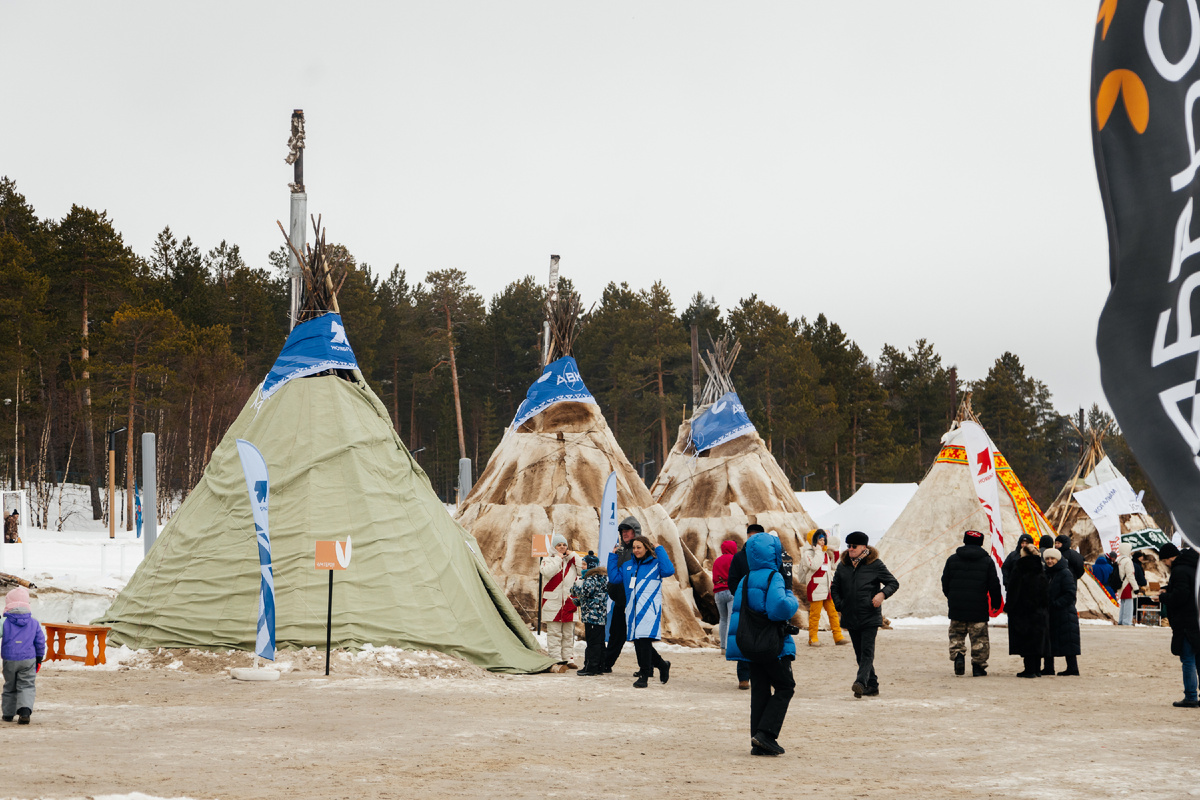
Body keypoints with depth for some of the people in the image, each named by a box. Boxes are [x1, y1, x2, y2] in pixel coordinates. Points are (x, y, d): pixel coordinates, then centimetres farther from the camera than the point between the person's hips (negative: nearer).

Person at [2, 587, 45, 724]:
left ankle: (8, 714, 24)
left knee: (9, 687, 16)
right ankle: (25, 711, -20)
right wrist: (39, 659, 15)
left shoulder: (4, 622, -6)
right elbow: (40, 642, 5)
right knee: (26, 687, 1)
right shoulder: (34, 624, 0)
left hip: (9, 660, 0)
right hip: (28, 660, 0)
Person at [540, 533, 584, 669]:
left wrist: (572, 556, 1)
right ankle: (556, 659, -5)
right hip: (553, 602, -3)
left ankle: (568, 658, 12)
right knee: (554, 633, -5)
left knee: (568, 633, 7)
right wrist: (558, 558, -9)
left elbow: (584, 570, 0)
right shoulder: (548, 560, 4)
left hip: (569, 601, 4)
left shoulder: (572, 560, 15)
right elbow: (547, 572, -16)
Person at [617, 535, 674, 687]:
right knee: (638, 643, 6)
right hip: (633, 610, 6)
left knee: (644, 641, -14)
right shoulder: (627, 566, 17)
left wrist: (660, 550, -14)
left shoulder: (655, 564, -1)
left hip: (649, 610, -6)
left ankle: (644, 676, -9)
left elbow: (669, 571, -19)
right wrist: (612, 557, 15)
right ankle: (662, 665, 27)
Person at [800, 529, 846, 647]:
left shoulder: (825, 553, 16)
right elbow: (814, 565, -23)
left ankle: (838, 637, 7)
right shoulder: (808, 553, -6)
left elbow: (833, 566, 21)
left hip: (828, 587, 7)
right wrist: (818, 551, -18)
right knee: (815, 614, -3)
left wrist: (835, 553, 11)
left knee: (833, 612, 5)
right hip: (816, 588, -7)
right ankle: (813, 639, 4)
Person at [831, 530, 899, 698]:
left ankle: (861, 682, -26)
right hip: (851, 618, 5)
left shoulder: (875, 565, -2)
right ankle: (872, 686, 15)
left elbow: (894, 583, 2)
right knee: (860, 654, 8)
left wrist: (883, 594, -16)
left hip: (870, 617, -5)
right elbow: (835, 588, 21)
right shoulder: (843, 566, 10)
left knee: (867, 652, -15)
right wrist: (839, 606, 8)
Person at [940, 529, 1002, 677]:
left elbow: (945, 583, 10)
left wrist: (950, 598, 26)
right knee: (979, 637, 4)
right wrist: (996, 603, 13)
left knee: (956, 634, 12)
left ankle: (958, 655, -12)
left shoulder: (952, 559, 5)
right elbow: (994, 585, 2)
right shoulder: (987, 561, 2)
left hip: (957, 605, 1)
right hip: (979, 608, -1)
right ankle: (978, 666, 3)